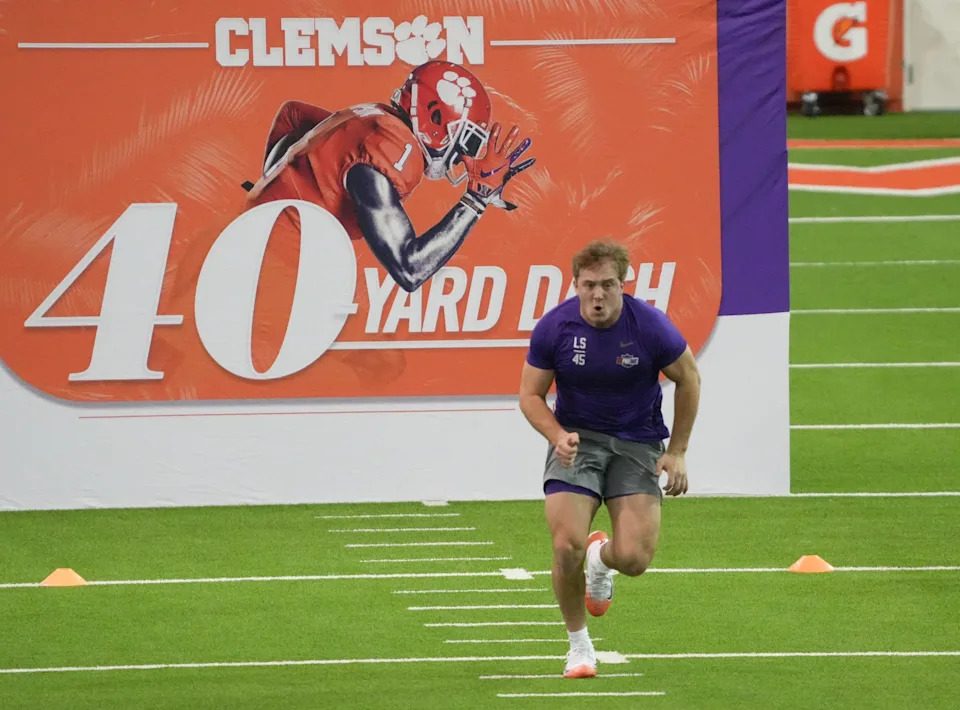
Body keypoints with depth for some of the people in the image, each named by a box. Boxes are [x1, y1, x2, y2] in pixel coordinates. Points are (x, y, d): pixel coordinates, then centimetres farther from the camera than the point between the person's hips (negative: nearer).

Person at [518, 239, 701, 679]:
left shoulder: (650, 326, -14)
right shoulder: (553, 328, -12)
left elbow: (688, 379, 2)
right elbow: (531, 395, -1)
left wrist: (677, 453, 2)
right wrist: (558, 436, -20)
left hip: (637, 443, 0)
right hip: (577, 440, 0)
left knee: (634, 558, -14)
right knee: (567, 546, -20)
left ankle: (602, 558, 27)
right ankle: (578, 643, 5)